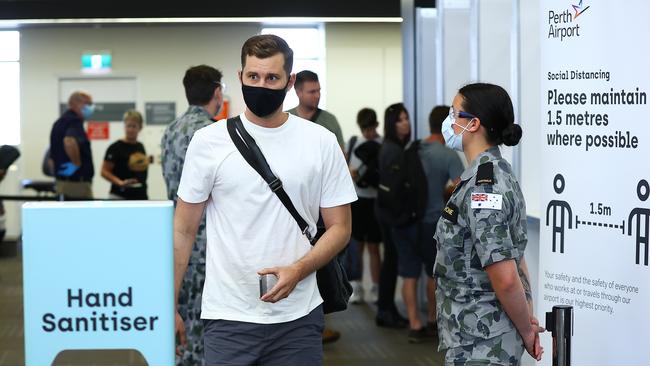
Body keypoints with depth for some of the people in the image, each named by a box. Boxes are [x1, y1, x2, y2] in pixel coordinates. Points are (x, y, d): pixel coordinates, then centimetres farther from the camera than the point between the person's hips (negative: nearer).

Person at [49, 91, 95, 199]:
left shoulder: (60, 122, 17)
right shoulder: (74, 121, -15)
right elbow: (70, 142, -35)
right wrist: (77, 164, -23)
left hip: (62, 181, 10)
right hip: (77, 183, -10)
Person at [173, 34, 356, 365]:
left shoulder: (321, 142, 2)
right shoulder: (209, 141, 0)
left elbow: (339, 227, 4)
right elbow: (183, 231, 4)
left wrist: (298, 270, -13)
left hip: (299, 317, 1)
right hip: (228, 316, -1)